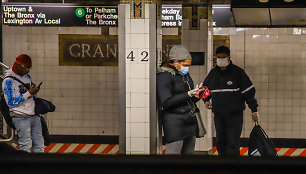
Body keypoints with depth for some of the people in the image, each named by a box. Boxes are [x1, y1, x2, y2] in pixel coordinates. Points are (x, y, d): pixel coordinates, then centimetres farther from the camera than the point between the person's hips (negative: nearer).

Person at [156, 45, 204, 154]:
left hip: (190, 121, 9)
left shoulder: (185, 75, 16)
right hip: (174, 123, -9)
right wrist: (188, 95, -21)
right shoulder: (164, 76, -10)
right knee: (173, 153, -11)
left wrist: (196, 96, 1)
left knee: (189, 152, 10)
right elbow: (166, 102, -19)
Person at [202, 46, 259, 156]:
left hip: (235, 115, -5)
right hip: (218, 115, 5)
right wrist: (206, 100, 7)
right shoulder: (213, 73, 10)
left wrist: (254, 110, -3)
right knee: (220, 143, 11)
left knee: (233, 143, -13)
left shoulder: (238, 72, -3)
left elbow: (249, 91, -1)